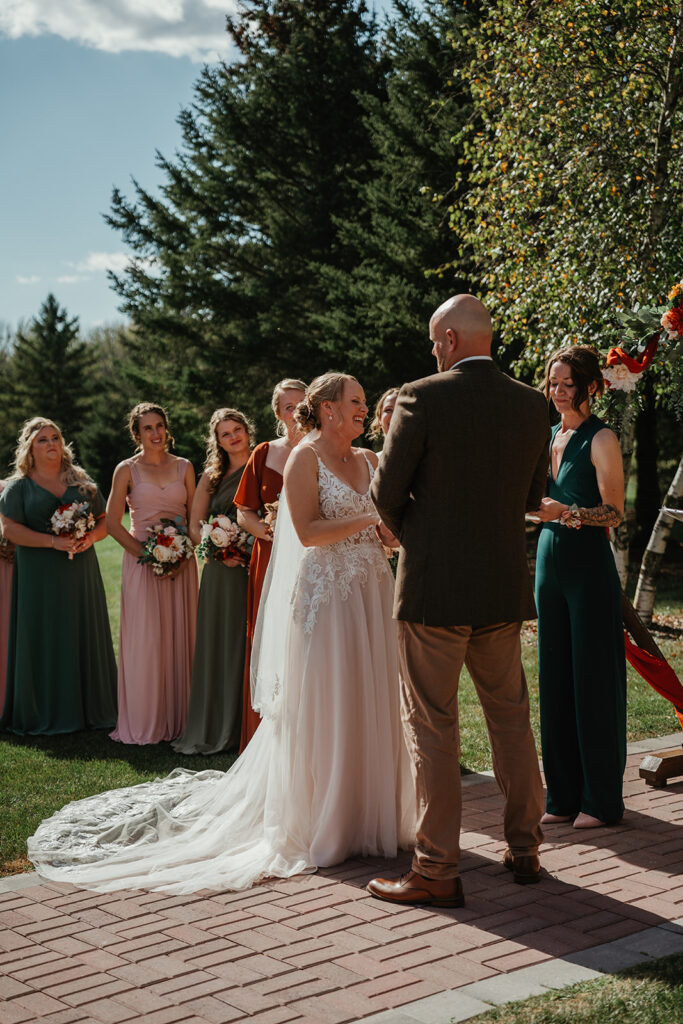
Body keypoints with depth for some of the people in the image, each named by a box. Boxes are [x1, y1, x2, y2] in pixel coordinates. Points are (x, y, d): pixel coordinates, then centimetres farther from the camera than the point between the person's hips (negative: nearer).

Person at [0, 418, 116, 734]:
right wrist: (53, 541, -16)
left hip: (81, 574, 3)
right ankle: (45, 713, 7)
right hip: (39, 575, -3)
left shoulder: (81, 481, 13)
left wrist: (91, 537, -8)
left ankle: (89, 708, 14)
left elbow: (104, 519, 15)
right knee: (44, 640, -2)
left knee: (85, 636, 4)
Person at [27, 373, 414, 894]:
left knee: (372, 702, 7)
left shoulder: (368, 460, 13)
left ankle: (369, 815, 18)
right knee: (322, 708, -2)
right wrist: (369, 520, -15)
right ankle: (321, 825, 8)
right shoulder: (305, 458, -6)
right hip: (325, 593, -6)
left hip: (372, 591, 6)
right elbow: (308, 533, -14)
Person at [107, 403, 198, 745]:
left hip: (181, 561, 3)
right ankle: (144, 722, 5)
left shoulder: (183, 467, 9)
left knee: (180, 637, 4)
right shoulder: (127, 470, 1)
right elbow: (113, 523, -2)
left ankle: (178, 717, 13)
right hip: (142, 559, -3)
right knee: (145, 638, -4)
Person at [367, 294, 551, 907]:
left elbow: (387, 493, -8)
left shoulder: (423, 398, -12)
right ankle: (525, 849, 27)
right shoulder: (531, 404, 5)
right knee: (511, 717, 17)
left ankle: (437, 870, 7)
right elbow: (532, 496, 12)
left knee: (432, 726, 2)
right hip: (505, 586, 5)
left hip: (434, 587, -5)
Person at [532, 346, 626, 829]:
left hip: (590, 564, -7)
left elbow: (614, 512, -14)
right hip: (549, 560, 7)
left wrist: (566, 512, -26)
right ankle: (564, 795, 18)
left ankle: (601, 799, 8)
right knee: (556, 678, 9)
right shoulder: (549, 436, 14)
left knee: (594, 679, -2)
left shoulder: (601, 439, -7)